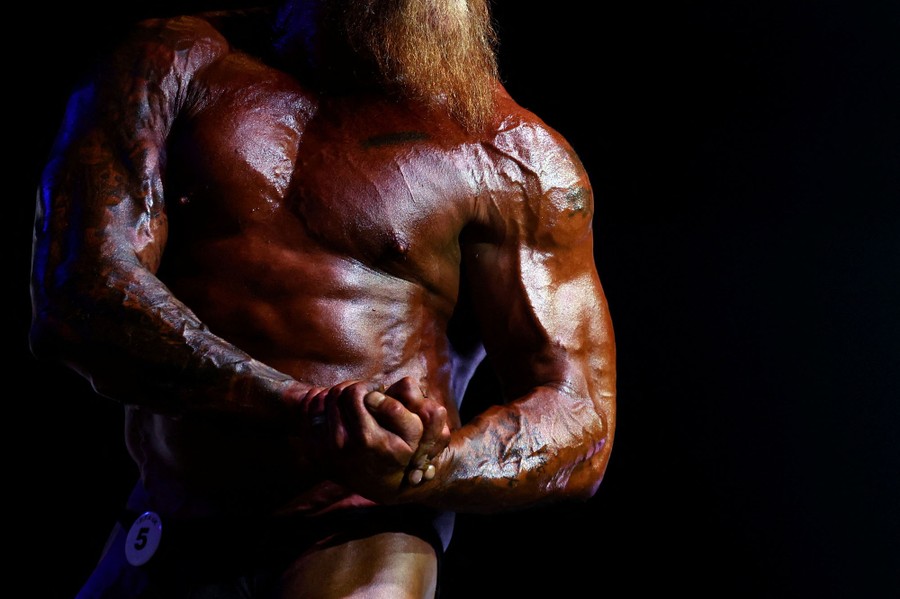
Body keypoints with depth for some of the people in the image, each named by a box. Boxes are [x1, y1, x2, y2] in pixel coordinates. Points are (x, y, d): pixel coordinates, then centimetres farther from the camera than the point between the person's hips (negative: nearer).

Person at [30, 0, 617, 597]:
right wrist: (303, 412, -25)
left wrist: (412, 473, -26)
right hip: (160, 547, 3)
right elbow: (74, 300, -10)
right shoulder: (174, 61, 4)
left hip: (362, 546, -3)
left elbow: (579, 422, -4)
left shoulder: (514, 154, 1)